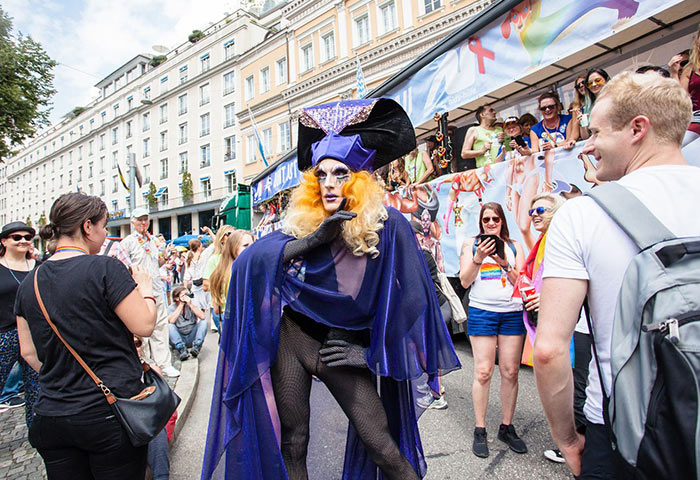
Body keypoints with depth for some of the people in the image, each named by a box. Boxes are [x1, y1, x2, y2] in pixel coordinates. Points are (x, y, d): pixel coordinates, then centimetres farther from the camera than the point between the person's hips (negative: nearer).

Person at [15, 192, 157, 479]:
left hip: (52, 416, 6)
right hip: (111, 411, -5)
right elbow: (144, 325, -15)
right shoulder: (104, 268, -15)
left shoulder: (29, 282, 4)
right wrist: (146, 289, 1)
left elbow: (29, 352, 10)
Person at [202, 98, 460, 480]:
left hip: (344, 347, -2)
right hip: (293, 338, 3)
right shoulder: (303, 222, 0)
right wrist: (313, 240, -22)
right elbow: (250, 260, -13)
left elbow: (407, 300, -7)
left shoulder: (387, 225, -9)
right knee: (291, 445, 13)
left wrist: (372, 351, -6)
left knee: (383, 448, -2)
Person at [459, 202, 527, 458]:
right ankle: (480, 430, 8)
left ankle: (506, 427, 20)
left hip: (512, 312, 2)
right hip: (482, 311, -2)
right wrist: (478, 258, -16)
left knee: (510, 372, 4)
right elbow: (465, 281, -2)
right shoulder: (471, 244, 8)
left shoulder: (514, 246, 13)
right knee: (483, 371, -4)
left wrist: (505, 264, -11)